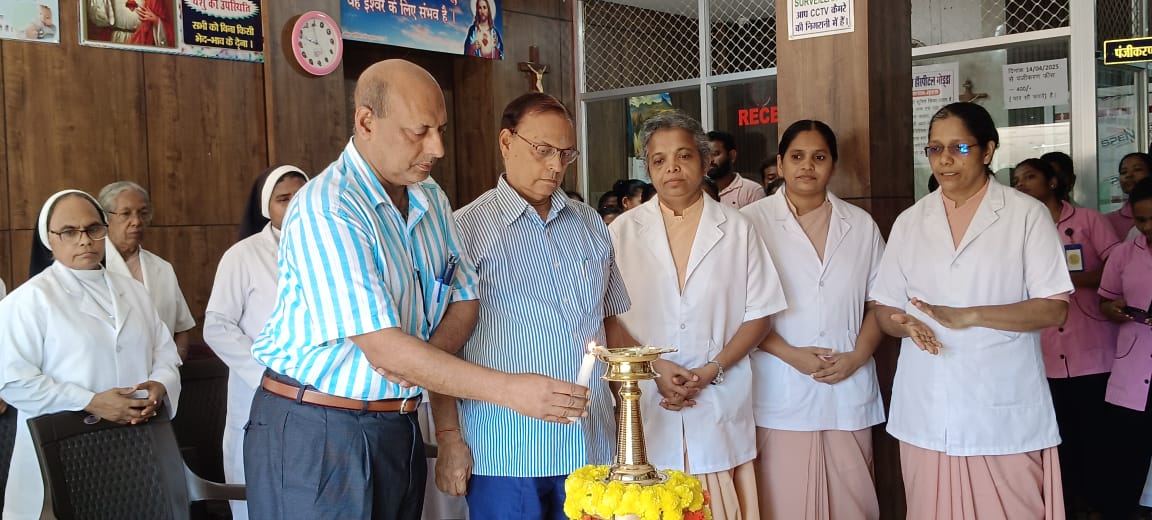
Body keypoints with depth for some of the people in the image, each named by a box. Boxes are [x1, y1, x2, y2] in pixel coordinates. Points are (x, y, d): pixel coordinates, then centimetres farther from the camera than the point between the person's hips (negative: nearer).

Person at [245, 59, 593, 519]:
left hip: (399, 428, 7)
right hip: (314, 433, -7)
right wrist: (510, 390, -27)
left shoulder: (431, 200, 7)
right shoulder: (326, 210, -20)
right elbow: (383, 347, -25)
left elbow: (464, 300, 10)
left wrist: (424, 355, -13)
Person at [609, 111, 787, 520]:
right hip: (646, 403, 0)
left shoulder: (737, 229, 5)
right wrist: (655, 367, -11)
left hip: (721, 404, 0)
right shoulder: (622, 232, 4)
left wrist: (710, 371, -8)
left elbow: (758, 316, 4)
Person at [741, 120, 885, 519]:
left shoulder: (861, 226, 10)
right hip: (781, 392, -2)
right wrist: (789, 353, -11)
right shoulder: (752, 222, 0)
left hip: (848, 388, 3)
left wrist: (857, 356, -4)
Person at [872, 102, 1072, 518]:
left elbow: (1053, 309, -6)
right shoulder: (909, 222, 10)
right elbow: (884, 309, 11)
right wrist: (905, 324, -12)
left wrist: (968, 316, -18)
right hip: (926, 411, 3)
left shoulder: (1027, 215, -1)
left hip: (1003, 413, -3)